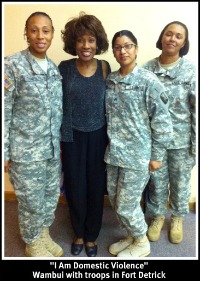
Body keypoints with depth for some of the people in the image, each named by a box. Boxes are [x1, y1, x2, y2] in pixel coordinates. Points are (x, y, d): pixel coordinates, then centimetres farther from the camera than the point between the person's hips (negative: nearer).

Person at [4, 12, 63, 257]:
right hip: (25, 151, -5)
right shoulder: (12, 65, -11)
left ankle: (44, 234, 45)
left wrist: (60, 142, 14)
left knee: (51, 196, 19)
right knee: (31, 202, 11)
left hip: (53, 149, 6)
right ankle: (32, 243, 38)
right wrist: (4, 152, -11)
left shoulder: (55, 68, 7)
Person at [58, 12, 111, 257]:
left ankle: (91, 236, 35)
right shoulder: (64, 68, -4)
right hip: (72, 136, 0)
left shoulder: (105, 67, -2)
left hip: (98, 136, 1)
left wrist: (111, 136, 3)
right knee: (75, 188, 11)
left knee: (96, 187, 10)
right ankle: (79, 233, 38)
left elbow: (109, 103, 3)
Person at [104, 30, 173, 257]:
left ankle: (142, 243, 32)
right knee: (115, 200, 16)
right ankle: (131, 235, 42)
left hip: (138, 155, -6)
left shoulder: (149, 81, -11)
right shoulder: (110, 80, 6)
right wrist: (110, 146, 12)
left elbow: (162, 122, -11)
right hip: (114, 153, 6)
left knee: (126, 204, 4)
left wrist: (156, 155, -9)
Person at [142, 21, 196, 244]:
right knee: (156, 181, 15)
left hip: (181, 139, 0)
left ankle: (177, 217, 41)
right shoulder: (147, 69, -2)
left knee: (180, 182, 15)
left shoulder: (191, 71, -6)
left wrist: (196, 144, -7)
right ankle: (157, 215, 40)